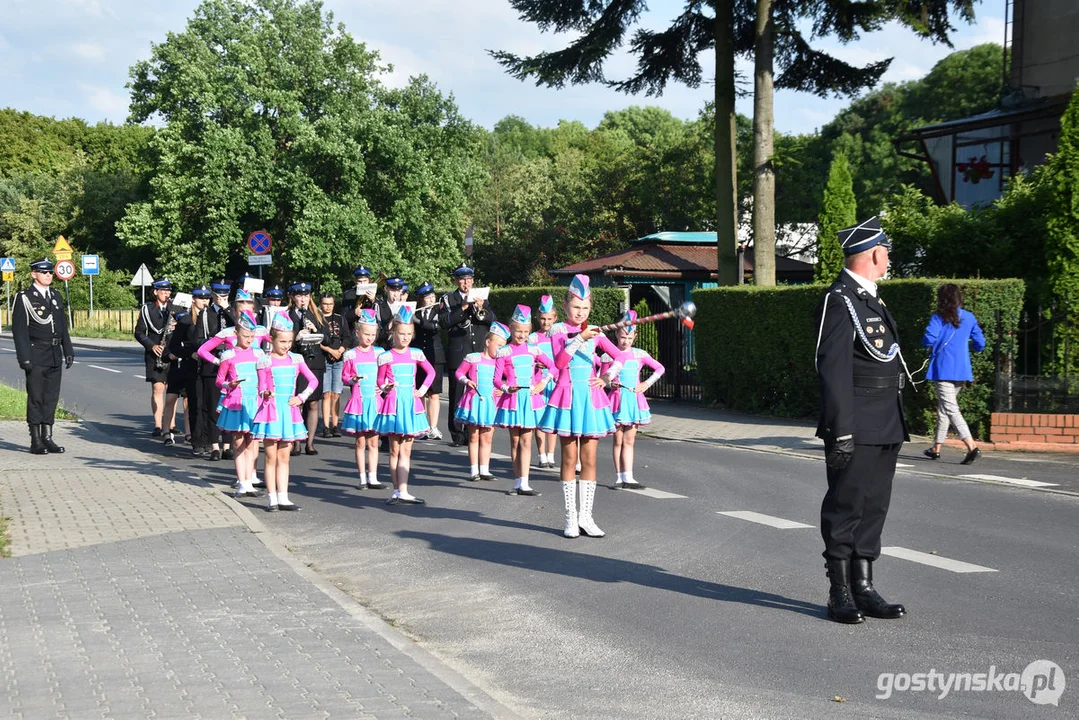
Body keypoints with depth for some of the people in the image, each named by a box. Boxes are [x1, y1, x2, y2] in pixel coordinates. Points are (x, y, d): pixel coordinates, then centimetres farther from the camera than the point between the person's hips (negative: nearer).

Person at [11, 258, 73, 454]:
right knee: (36, 399, -2)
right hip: (36, 355, -6)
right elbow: (19, 330, -9)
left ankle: (47, 438, 13)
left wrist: (68, 351, 12)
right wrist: (24, 357, -15)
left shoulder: (56, 296, 14)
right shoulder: (24, 298, -5)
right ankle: (36, 441, 3)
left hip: (55, 356, 6)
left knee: (52, 398, 7)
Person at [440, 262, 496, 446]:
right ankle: (457, 435, 5)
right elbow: (444, 320, -7)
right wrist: (462, 307, -16)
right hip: (457, 354, -2)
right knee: (457, 395, 0)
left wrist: (481, 308, -10)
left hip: (479, 354, 2)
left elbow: (493, 320, 7)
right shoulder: (448, 299, 7)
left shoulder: (481, 298, 16)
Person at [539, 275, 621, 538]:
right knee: (569, 459, 1)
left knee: (589, 459, 3)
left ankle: (585, 515, 10)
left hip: (591, 396, 3)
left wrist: (606, 379, 3)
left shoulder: (595, 332, 7)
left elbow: (619, 357, 15)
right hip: (568, 395, -3)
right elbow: (559, 361, -18)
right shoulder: (558, 330, -2)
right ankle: (570, 517, 7)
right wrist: (580, 338, -23)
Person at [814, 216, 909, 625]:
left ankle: (863, 589, 18)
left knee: (873, 508, 11)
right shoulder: (839, 300, -12)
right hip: (857, 428, -9)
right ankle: (840, 594, 7)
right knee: (846, 508, -1)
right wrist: (840, 431, -22)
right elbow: (833, 368, -18)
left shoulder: (871, 298, 18)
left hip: (885, 428, 9)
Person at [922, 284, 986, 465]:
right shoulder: (969, 317, 7)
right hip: (962, 370, 6)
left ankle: (972, 447, -24)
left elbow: (928, 340, -18)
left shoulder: (938, 317, -7)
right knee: (943, 407, 19)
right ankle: (936, 448, 25)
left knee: (951, 409, -8)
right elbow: (980, 343, 7)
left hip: (943, 369, -6)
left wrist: (925, 342, 6)